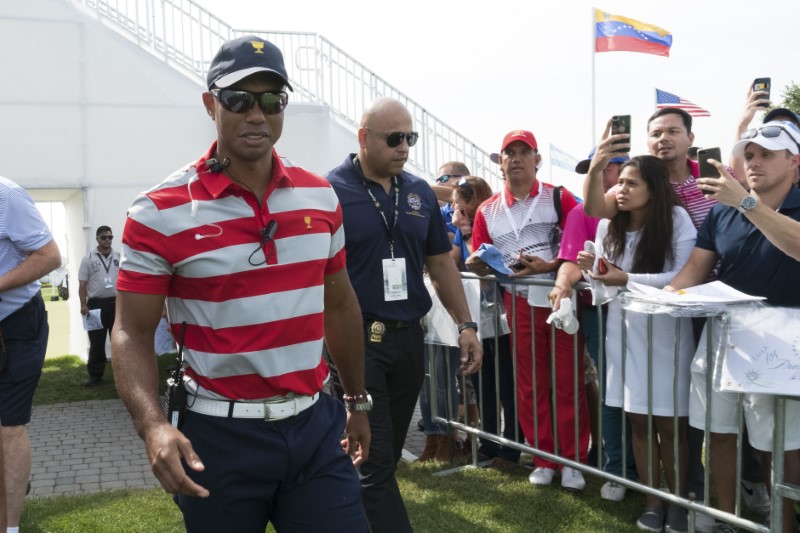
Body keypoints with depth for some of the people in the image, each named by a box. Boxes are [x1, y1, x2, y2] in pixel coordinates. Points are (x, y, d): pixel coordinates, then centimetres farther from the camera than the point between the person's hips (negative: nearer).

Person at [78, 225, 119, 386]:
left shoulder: (119, 257, 7)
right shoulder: (88, 259, 2)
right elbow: (82, 284, 0)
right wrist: (83, 305, -8)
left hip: (116, 303, 1)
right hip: (96, 304, -1)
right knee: (96, 342, 4)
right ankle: (95, 375, 10)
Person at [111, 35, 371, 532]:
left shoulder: (321, 197, 4)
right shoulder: (160, 212, -10)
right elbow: (132, 332, -9)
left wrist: (358, 401, 17)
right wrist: (153, 426, -24)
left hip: (316, 425, 3)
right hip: (220, 436, -3)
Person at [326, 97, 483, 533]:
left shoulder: (420, 193, 9)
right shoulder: (331, 191, -8)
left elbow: (440, 263, 15)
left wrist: (465, 324, 10)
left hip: (408, 337, 6)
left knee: (385, 457, 16)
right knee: (373, 460, -2)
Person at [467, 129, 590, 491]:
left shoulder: (559, 198, -1)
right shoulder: (487, 211, 9)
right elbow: (480, 261, 12)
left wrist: (549, 266, -20)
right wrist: (477, 265, -11)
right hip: (520, 305, 3)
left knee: (568, 382, 2)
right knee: (531, 385, 9)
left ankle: (573, 460, 14)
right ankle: (543, 459, 21)